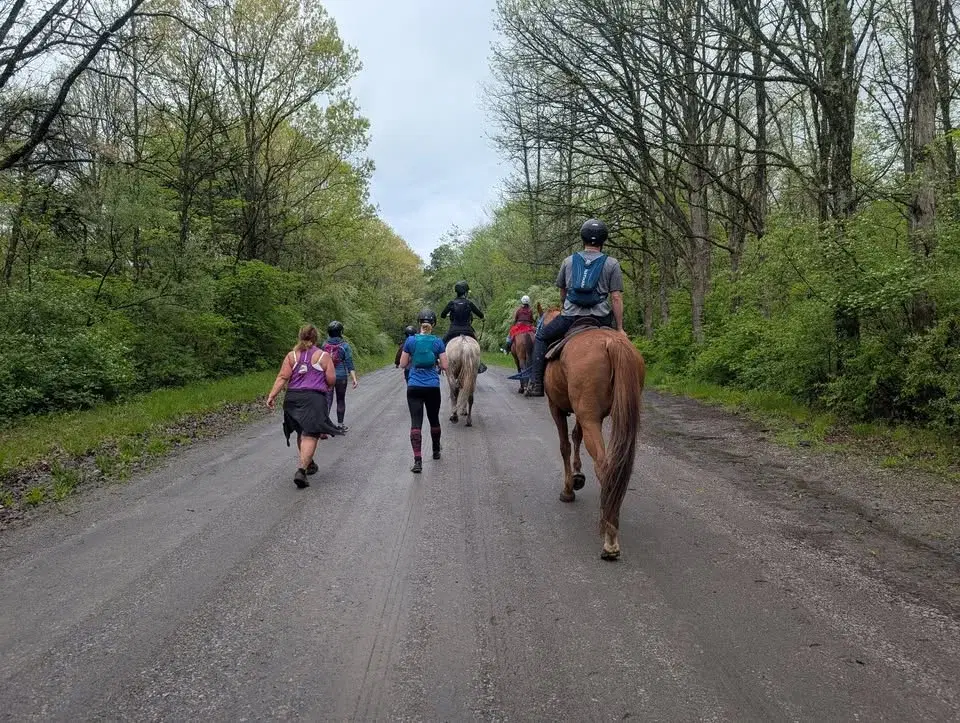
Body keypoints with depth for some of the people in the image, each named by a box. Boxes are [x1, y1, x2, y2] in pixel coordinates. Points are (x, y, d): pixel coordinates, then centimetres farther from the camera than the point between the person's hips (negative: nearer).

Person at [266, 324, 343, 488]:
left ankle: (309, 464, 37)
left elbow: (282, 377, -4)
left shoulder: (291, 356, 8)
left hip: (292, 398, 4)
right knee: (310, 435, -7)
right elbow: (331, 379, -2)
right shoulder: (323, 356, 2)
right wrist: (324, 386, 20)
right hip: (314, 398, -4)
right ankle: (302, 471, -22)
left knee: (302, 433, 20)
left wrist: (272, 395, -7)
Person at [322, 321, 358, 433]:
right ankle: (340, 425, 22)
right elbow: (349, 364, -11)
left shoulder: (324, 345, -1)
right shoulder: (345, 346, -7)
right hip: (341, 376, -1)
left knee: (327, 401, 0)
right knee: (341, 400, 14)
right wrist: (354, 378, -11)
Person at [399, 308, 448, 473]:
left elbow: (403, 364, 3)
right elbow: (445, 366, -3)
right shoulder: (438, 342, -3)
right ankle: (436, 451, 39)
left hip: (414, 387, -1)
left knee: (416, 422, -5)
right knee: (434, 419, 20)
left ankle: (418, 460, -16)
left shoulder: (411, 340, -2)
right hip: (433, 387, 1)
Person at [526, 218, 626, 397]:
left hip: (570, 316, 1)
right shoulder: (612, 264, 3)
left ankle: (536, 383, 15)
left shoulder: (568, 261, 11)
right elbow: (616, 298, -3)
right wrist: (620, 329, 0)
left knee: (542, 336, 23)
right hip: (600, 318, -1)